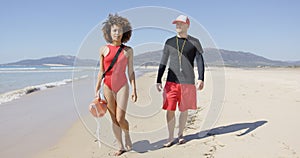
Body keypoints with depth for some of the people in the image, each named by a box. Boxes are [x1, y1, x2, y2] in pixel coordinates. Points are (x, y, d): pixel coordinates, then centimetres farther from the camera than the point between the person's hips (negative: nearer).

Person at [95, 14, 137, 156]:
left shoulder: (128, 50, 2)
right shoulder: (104, 49, 3)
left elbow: (131, 71, 3)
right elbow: (101, 71, 5)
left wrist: (134, 90, -2)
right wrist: (96, 91, 3)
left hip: (122, 86, -1)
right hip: (108, 86, 2)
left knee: (120, 119, -7)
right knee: (114, 119, 7)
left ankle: (127, 135, 26)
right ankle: (121, 147, 21)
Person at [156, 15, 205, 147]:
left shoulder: (194, 42, 5)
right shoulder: (169, 42, 10)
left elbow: (200, 61, 0)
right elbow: (163, 63, 11)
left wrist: (201, 79, -14)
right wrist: (158, 80, 6)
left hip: (187, 82, -1)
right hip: (171, 82, 1)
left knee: (184, 110, 8)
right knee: (170, 110, -1)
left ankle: (180, 134, 27)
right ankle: (171, 137, 13)